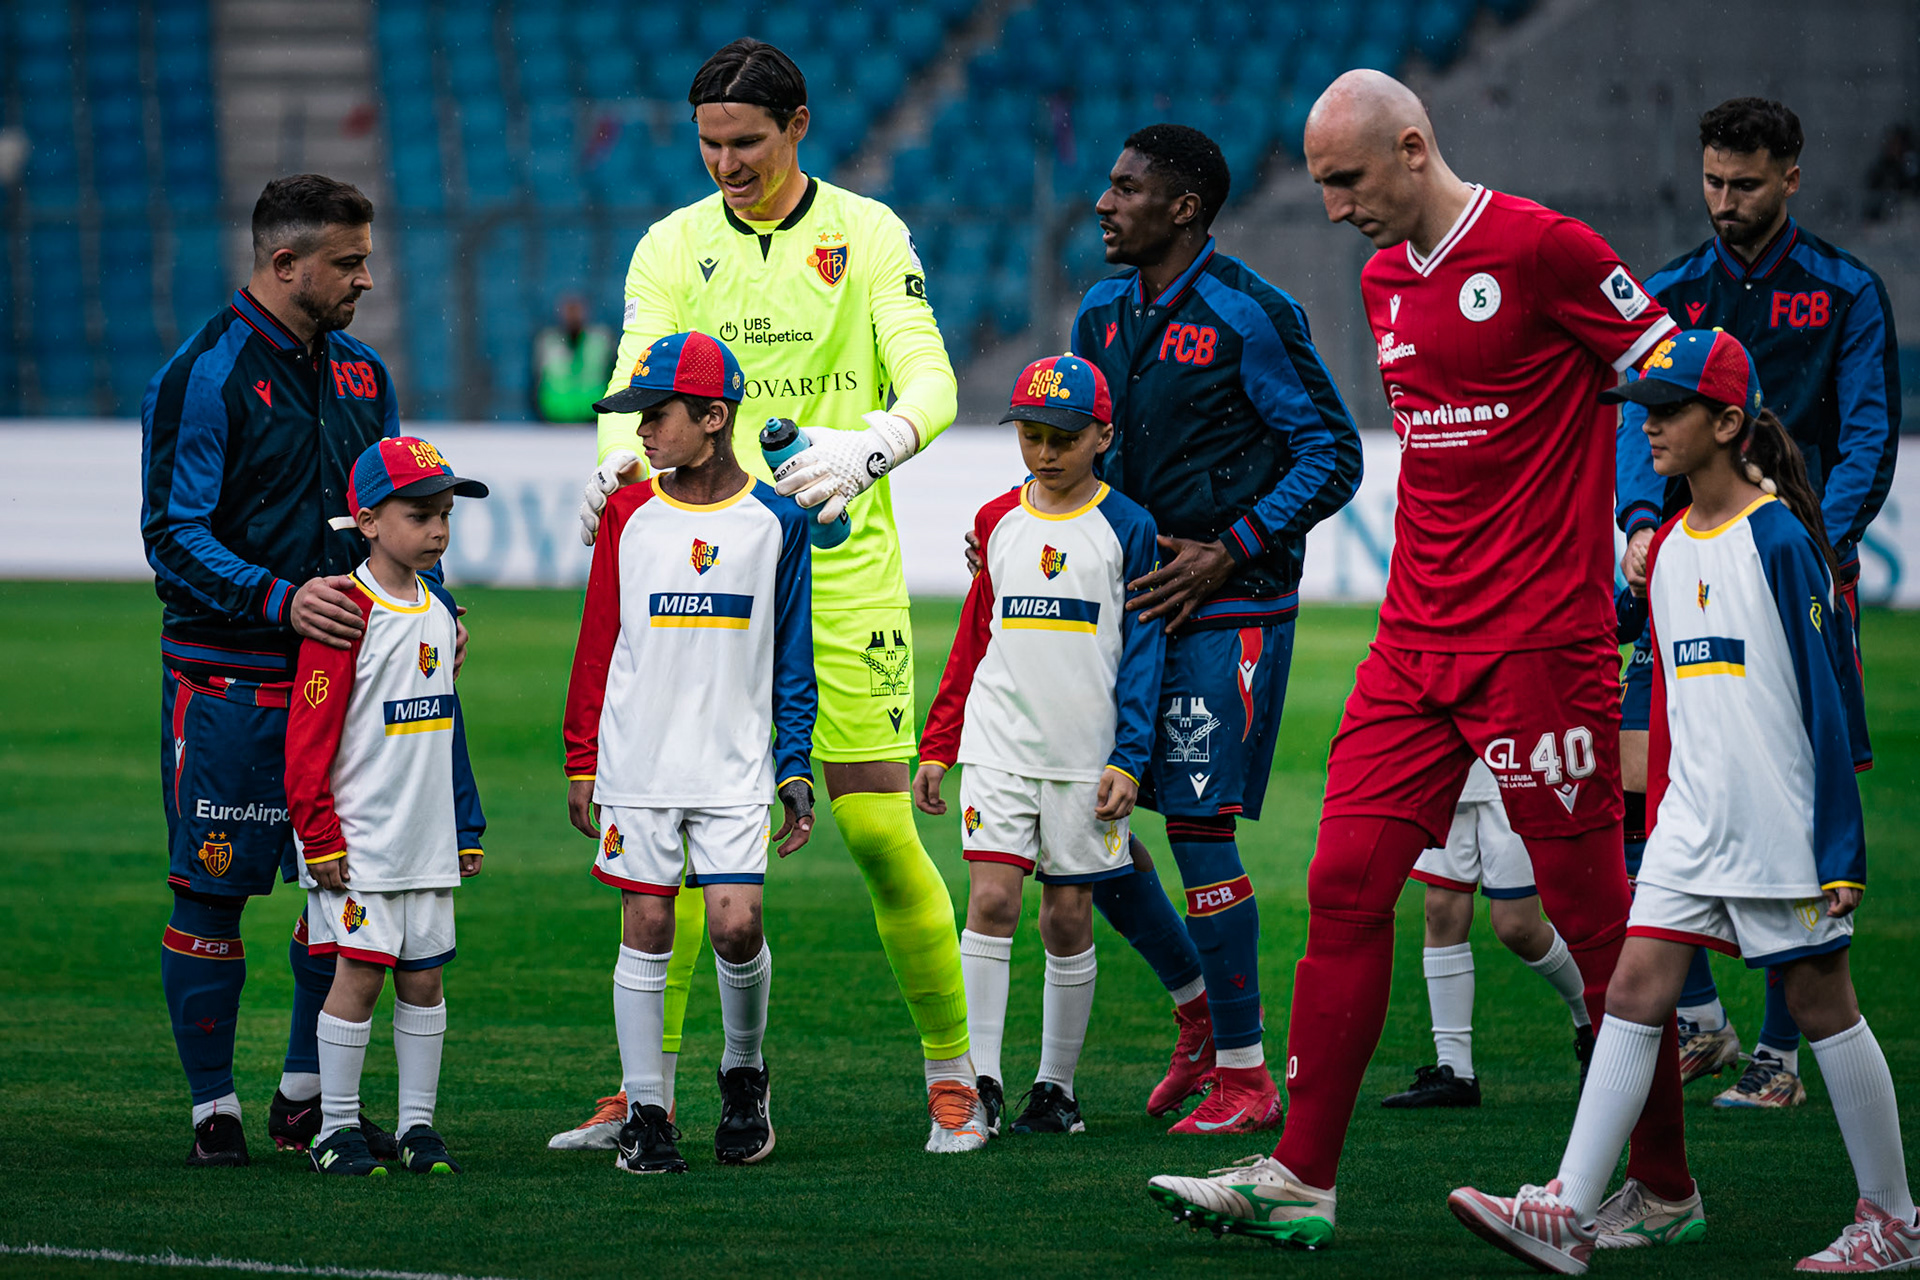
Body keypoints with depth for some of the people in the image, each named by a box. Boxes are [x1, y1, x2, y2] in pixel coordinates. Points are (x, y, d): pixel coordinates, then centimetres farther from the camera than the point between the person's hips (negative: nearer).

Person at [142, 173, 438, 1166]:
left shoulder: (360, 375, 13)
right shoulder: (202, 376, -8)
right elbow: (174, 535, -13)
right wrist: (283, 601, -25)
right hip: (228, 681, -6)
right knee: (212, 890, -1)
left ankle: (306, 1102, 17)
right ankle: (214, 1110, 7)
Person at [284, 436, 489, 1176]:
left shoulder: (439, 612, 11)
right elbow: (308, 733, -13)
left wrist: (467, 829, 18)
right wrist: (318, 835, -15)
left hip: (428, 839, 7)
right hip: (358, 838, -7)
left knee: (423, 976, 8)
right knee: (360, 971, -7)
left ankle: (418, 1125, 15)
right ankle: (336, 1129, 1)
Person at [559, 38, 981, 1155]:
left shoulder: (869, 236, 1)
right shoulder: (673, 247, 6)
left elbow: (928, 380, -7)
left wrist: (870, 446, -29)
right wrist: (620, 460, -27)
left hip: (843, 568, -2)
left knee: (879, 829, -4)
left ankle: (952, 1071, 10)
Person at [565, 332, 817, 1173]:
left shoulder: (775, 521, 2)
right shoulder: (628, 515, 3)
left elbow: (793, 658, 7)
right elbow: (596, 646, 7)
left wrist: (796, 766, 3)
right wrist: (581, 763, 6)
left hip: (735, 766, -1)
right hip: (636, 763, 1)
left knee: (737, 925, -9)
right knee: (646, 929, 1)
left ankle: (744, 1073, 18)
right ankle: (644, 1112, 8)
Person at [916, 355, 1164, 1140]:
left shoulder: (1126, 529, -1)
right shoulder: (997, 523, 9)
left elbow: (1142, 654, -1)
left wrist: (1128, 760, -7)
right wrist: (937, 746, 13)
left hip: (1086, 752, -2)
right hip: (998, 743, 2)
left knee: (1067, 917, 3)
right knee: (991, 899, -10)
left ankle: (1056, 1088, 14)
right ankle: (980, 1081, -8)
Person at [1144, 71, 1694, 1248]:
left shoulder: (1540, 249, -11)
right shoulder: (1384, 278, 14)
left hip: (1542, 642, -7)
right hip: (1416, 641, 7)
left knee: (1594, 912, -1)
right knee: (1347, 883, -1)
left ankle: (1663, 1187, 10)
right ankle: (1300, 1180, 1)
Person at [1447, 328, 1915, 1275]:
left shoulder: (1781, 540, -12)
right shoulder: (1667, 550, 10)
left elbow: (1828, 697, -12)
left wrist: (1841, 845, -14)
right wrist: (1657, 821, 18)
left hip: (1783, 822, -7)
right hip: (1693, 822, 7)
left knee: (1821, 1003, 2)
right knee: (1634, 989, -3)